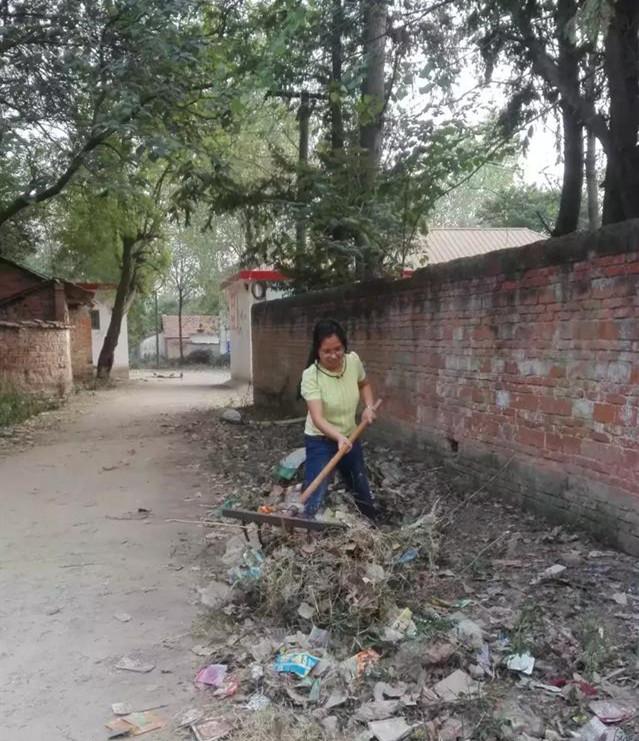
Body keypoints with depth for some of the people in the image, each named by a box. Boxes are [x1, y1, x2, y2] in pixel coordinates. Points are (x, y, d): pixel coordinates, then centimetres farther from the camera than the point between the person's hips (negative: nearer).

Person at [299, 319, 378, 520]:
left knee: (364, 494, 22)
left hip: (349, 437, 5)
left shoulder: (353, 361, -12)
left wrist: (369, 407, -6)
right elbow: (317, 418, -35)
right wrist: (339, 437, -51)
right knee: (315, 498, -17)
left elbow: (364, 384, 11)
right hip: (320, 441, -5)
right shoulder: (311, 375, -26)